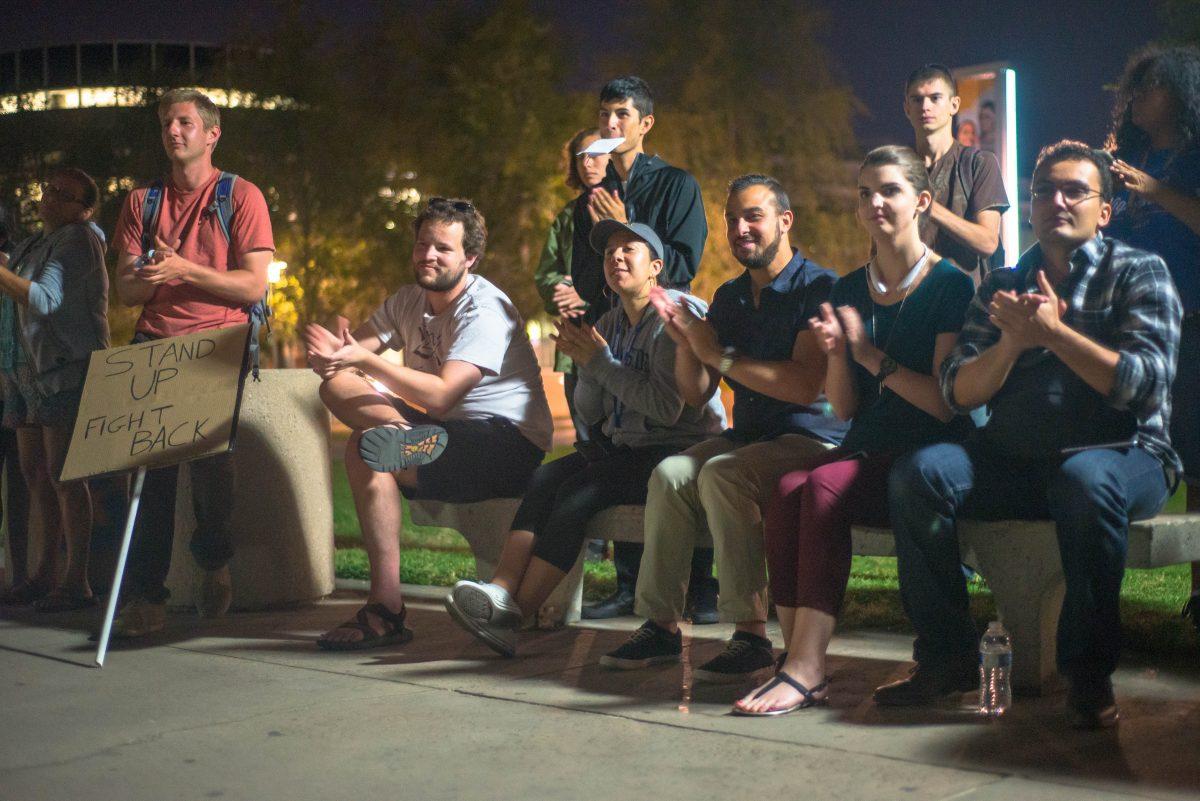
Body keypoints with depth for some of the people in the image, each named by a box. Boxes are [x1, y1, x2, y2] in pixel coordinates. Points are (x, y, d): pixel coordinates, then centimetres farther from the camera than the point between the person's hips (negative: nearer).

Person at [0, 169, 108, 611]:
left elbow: (45, 299, -21)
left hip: (65, 370, -9)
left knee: (62, 474, -11)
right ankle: (47, 571, 19)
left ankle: (76, 582, -8)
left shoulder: (79, 239, -8)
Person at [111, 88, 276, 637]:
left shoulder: (241, 196, 6)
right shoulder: (142, 201, 19)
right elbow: (125, 291, 13)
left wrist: (184, 268, -13)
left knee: (210, 449, -20)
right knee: (150, 459, -8)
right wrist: (149, 276, -11)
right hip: (155, 344, 4)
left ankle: (212, 557, 9)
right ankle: (145, 597, -6)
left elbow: (254, 285, -4)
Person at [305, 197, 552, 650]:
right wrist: (330, 353, -26)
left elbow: (441, 397, -26)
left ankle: (385, 609, -29)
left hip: (511, 445, -8)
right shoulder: (408, 302, 13)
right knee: (337, 384, -12)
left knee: (367, 451, -31)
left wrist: (367, 361, -32)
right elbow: (352, 349, 0)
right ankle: (408, 437, -36)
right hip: (441, 430, 8)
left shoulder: (485, 310, -14)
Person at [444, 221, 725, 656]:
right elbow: (590, 413, 16)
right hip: (620, 446, 7)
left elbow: (667, 408, -19)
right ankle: (501, 591, -34)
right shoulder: (609, 323, 15)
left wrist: (600, 361, -12)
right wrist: (586, 365, -3)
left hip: (677, 451, -7)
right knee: (542, 480, -20)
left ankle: (513, 613, -26)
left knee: (577, 492, -27)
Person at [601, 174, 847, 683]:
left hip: (812, 439, -7)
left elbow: (805, 384, -21)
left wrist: (719, 355, -15)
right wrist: (685, 343, -6)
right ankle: (660, 626, -15)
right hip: (748, 435, 7)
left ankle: (751, 634, -27)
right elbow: (695, 394, 14)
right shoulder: (728, 297, 15)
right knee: (670, 473, -20)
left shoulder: (817, 288, -8)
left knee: (722, 474, -32)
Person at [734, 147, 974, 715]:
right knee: (788, 489, -27)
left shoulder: (951, 287, -2)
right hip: (865, 453, 5)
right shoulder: (848, 291, 14)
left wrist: (870, 355, -11)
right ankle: (798, 660, -28)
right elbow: (844, 409, 12)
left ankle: (806, 668, -31)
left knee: (823, 485, -32)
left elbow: (946, 402, -10)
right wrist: (836, 354, -7)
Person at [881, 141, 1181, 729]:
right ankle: (947, 658, -12)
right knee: (920, 472, -22)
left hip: (1122, 454, -4)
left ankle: (1088, 673, -22)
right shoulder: (1003, 286, 15)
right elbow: (957, 392, 5)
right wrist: (1011, 343, -13)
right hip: (1016, 460, 4)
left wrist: (1051, 332, -17)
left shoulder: (1138, 273, 4)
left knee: (1085, 479, -38)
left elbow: (1145, 382, -11)